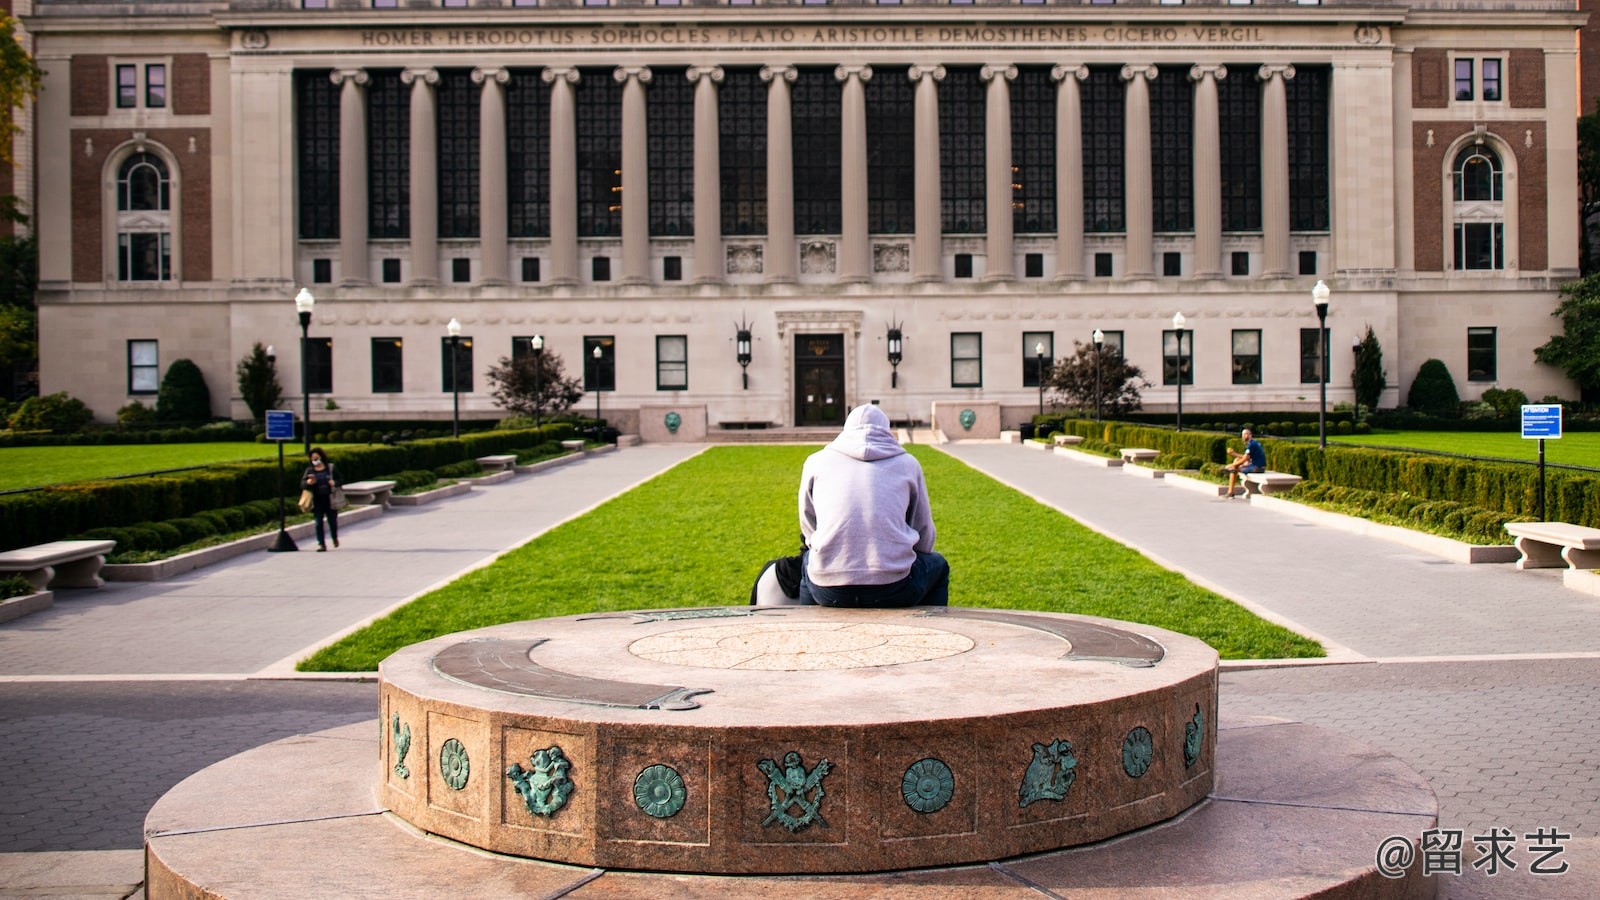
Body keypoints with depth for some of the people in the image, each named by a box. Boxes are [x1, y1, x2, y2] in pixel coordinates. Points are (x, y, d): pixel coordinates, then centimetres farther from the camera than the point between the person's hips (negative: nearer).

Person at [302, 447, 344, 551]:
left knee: (332, 520, 6)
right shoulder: (309, 470, 4)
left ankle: (335, 538, 34)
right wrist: (308, 482, -26)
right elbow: (303, 482, -4)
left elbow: (341, 480, 5)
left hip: (329, 500, -1)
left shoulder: (331, 468, 2)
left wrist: (335, 482, -17)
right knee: (318, 523, -2)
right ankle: (321, 544, 3)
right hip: (317, 501, 1)